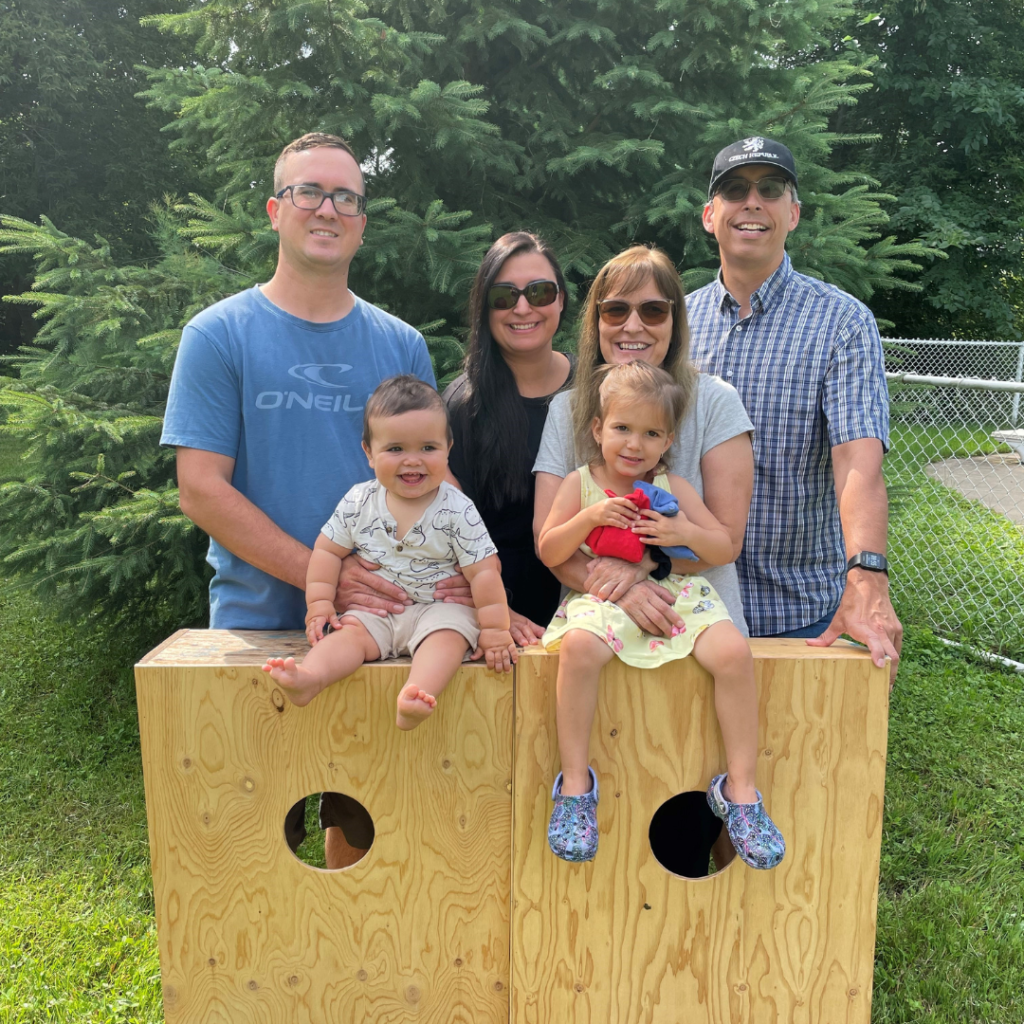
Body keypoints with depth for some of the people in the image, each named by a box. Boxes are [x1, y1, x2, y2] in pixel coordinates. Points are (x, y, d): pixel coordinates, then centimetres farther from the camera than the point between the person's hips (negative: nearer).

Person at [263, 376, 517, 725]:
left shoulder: (457, 511, -9)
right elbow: (328, 551, 8)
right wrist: (319, 603, 0)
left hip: (440, 608, -2)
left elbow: (483, 572, -9)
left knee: (447, 637, -31)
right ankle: (308, 678, -47)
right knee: (350, 631, -24)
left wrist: (495, 629, -11)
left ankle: (416, 697, -54)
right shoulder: (359, 502, -1)